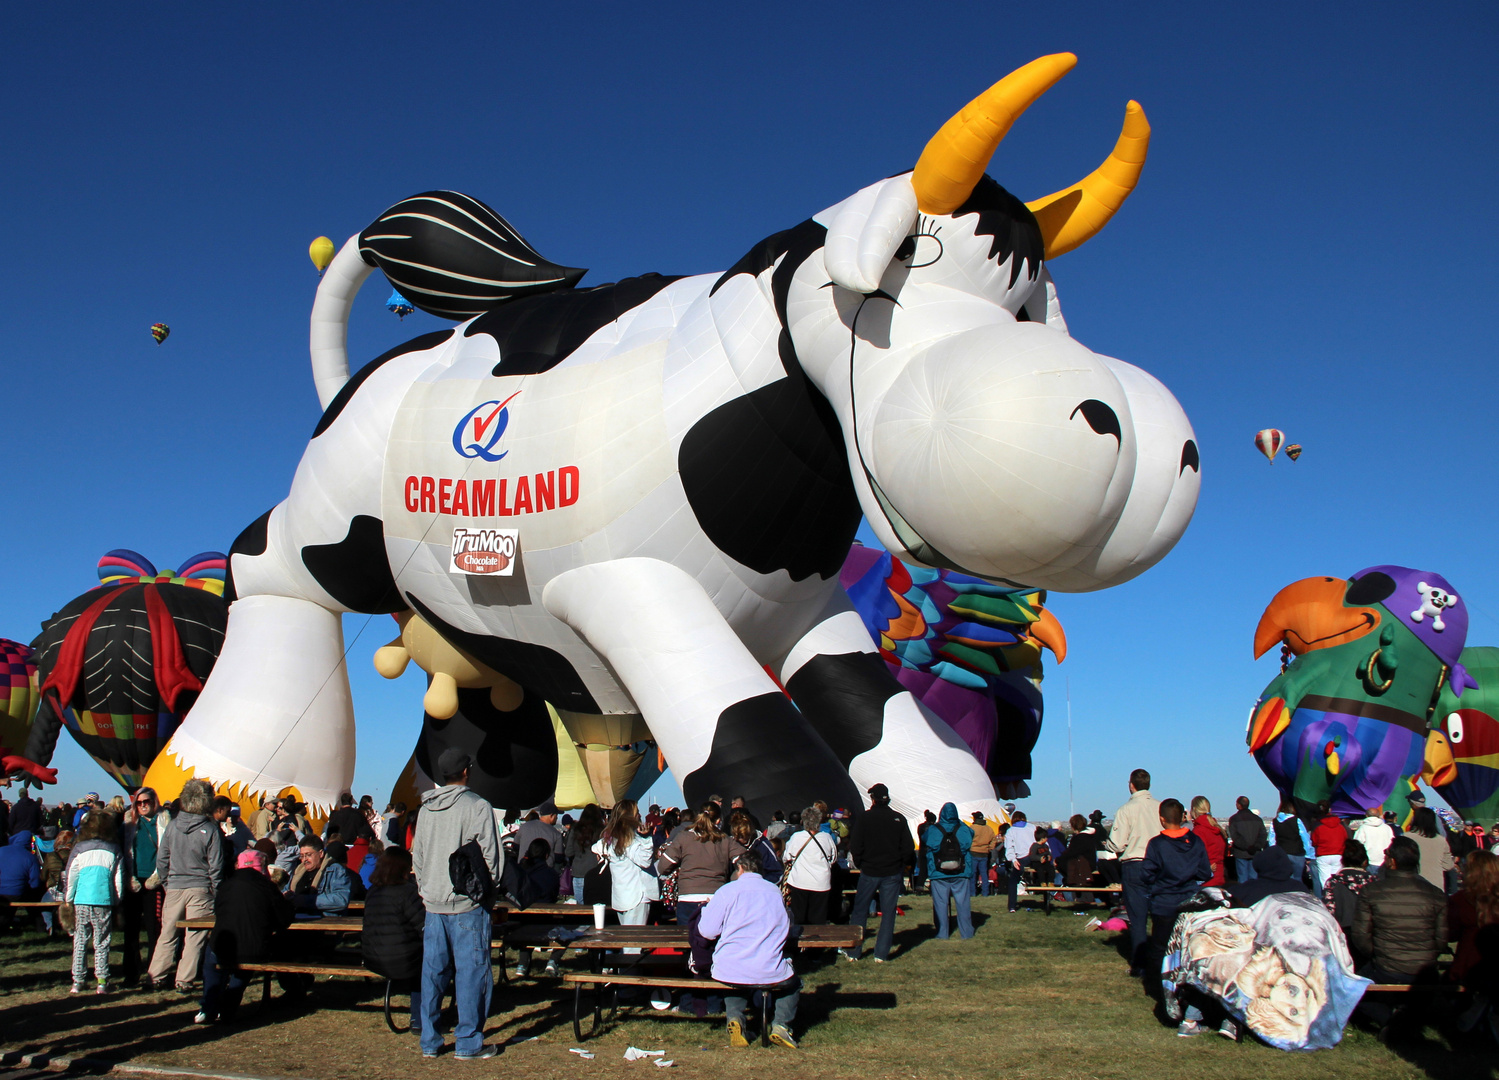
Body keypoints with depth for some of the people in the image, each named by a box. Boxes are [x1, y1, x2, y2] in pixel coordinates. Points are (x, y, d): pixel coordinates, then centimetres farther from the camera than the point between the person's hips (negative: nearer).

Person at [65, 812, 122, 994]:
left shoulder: (79, 849, 5)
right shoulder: (114, 850, 5)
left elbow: (71, 876, 8)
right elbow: (118, 878, 7)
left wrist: (69, 898, 19)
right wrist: (117, 900, 15)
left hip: (82, 901, 0)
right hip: (104, 901, 0)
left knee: (80, 940, 9)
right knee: (102, 942, 5)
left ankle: (78, 981, 10)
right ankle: (102, 981, 3)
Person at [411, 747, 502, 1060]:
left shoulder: (426, 808, 7)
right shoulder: (477, 806, -10)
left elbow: (417, 855, 14)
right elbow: (490, 855, -9)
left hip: (433, 904, 6)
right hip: (467, 905, -6)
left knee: (432, 972, 11)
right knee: (471, 972, 1)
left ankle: (429, 1042, 17)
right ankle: (468, 1043, 5)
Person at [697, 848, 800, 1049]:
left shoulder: (727, 891, -3)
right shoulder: (776, 892, 6)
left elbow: (707, 931, -3)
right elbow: (786, 928, 21)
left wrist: (707, 908, 17)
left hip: (729, 972, 0)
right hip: (770, 974, 1)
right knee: (793, 983, 31)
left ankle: (736, 1019, 6)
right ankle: (781, 1024, 6)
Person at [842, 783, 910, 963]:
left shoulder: (863, 818, -7)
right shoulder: (899, 819, -1)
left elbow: (855, 847, -7)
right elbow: (908, 847, 1)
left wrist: (860, 865, 8)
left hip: (869, 872, -1)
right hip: (892, 873, 1)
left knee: (859, 911, 10)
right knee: (888, 913, 6)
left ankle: (853, 951, 12)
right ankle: (881, 954, 5)